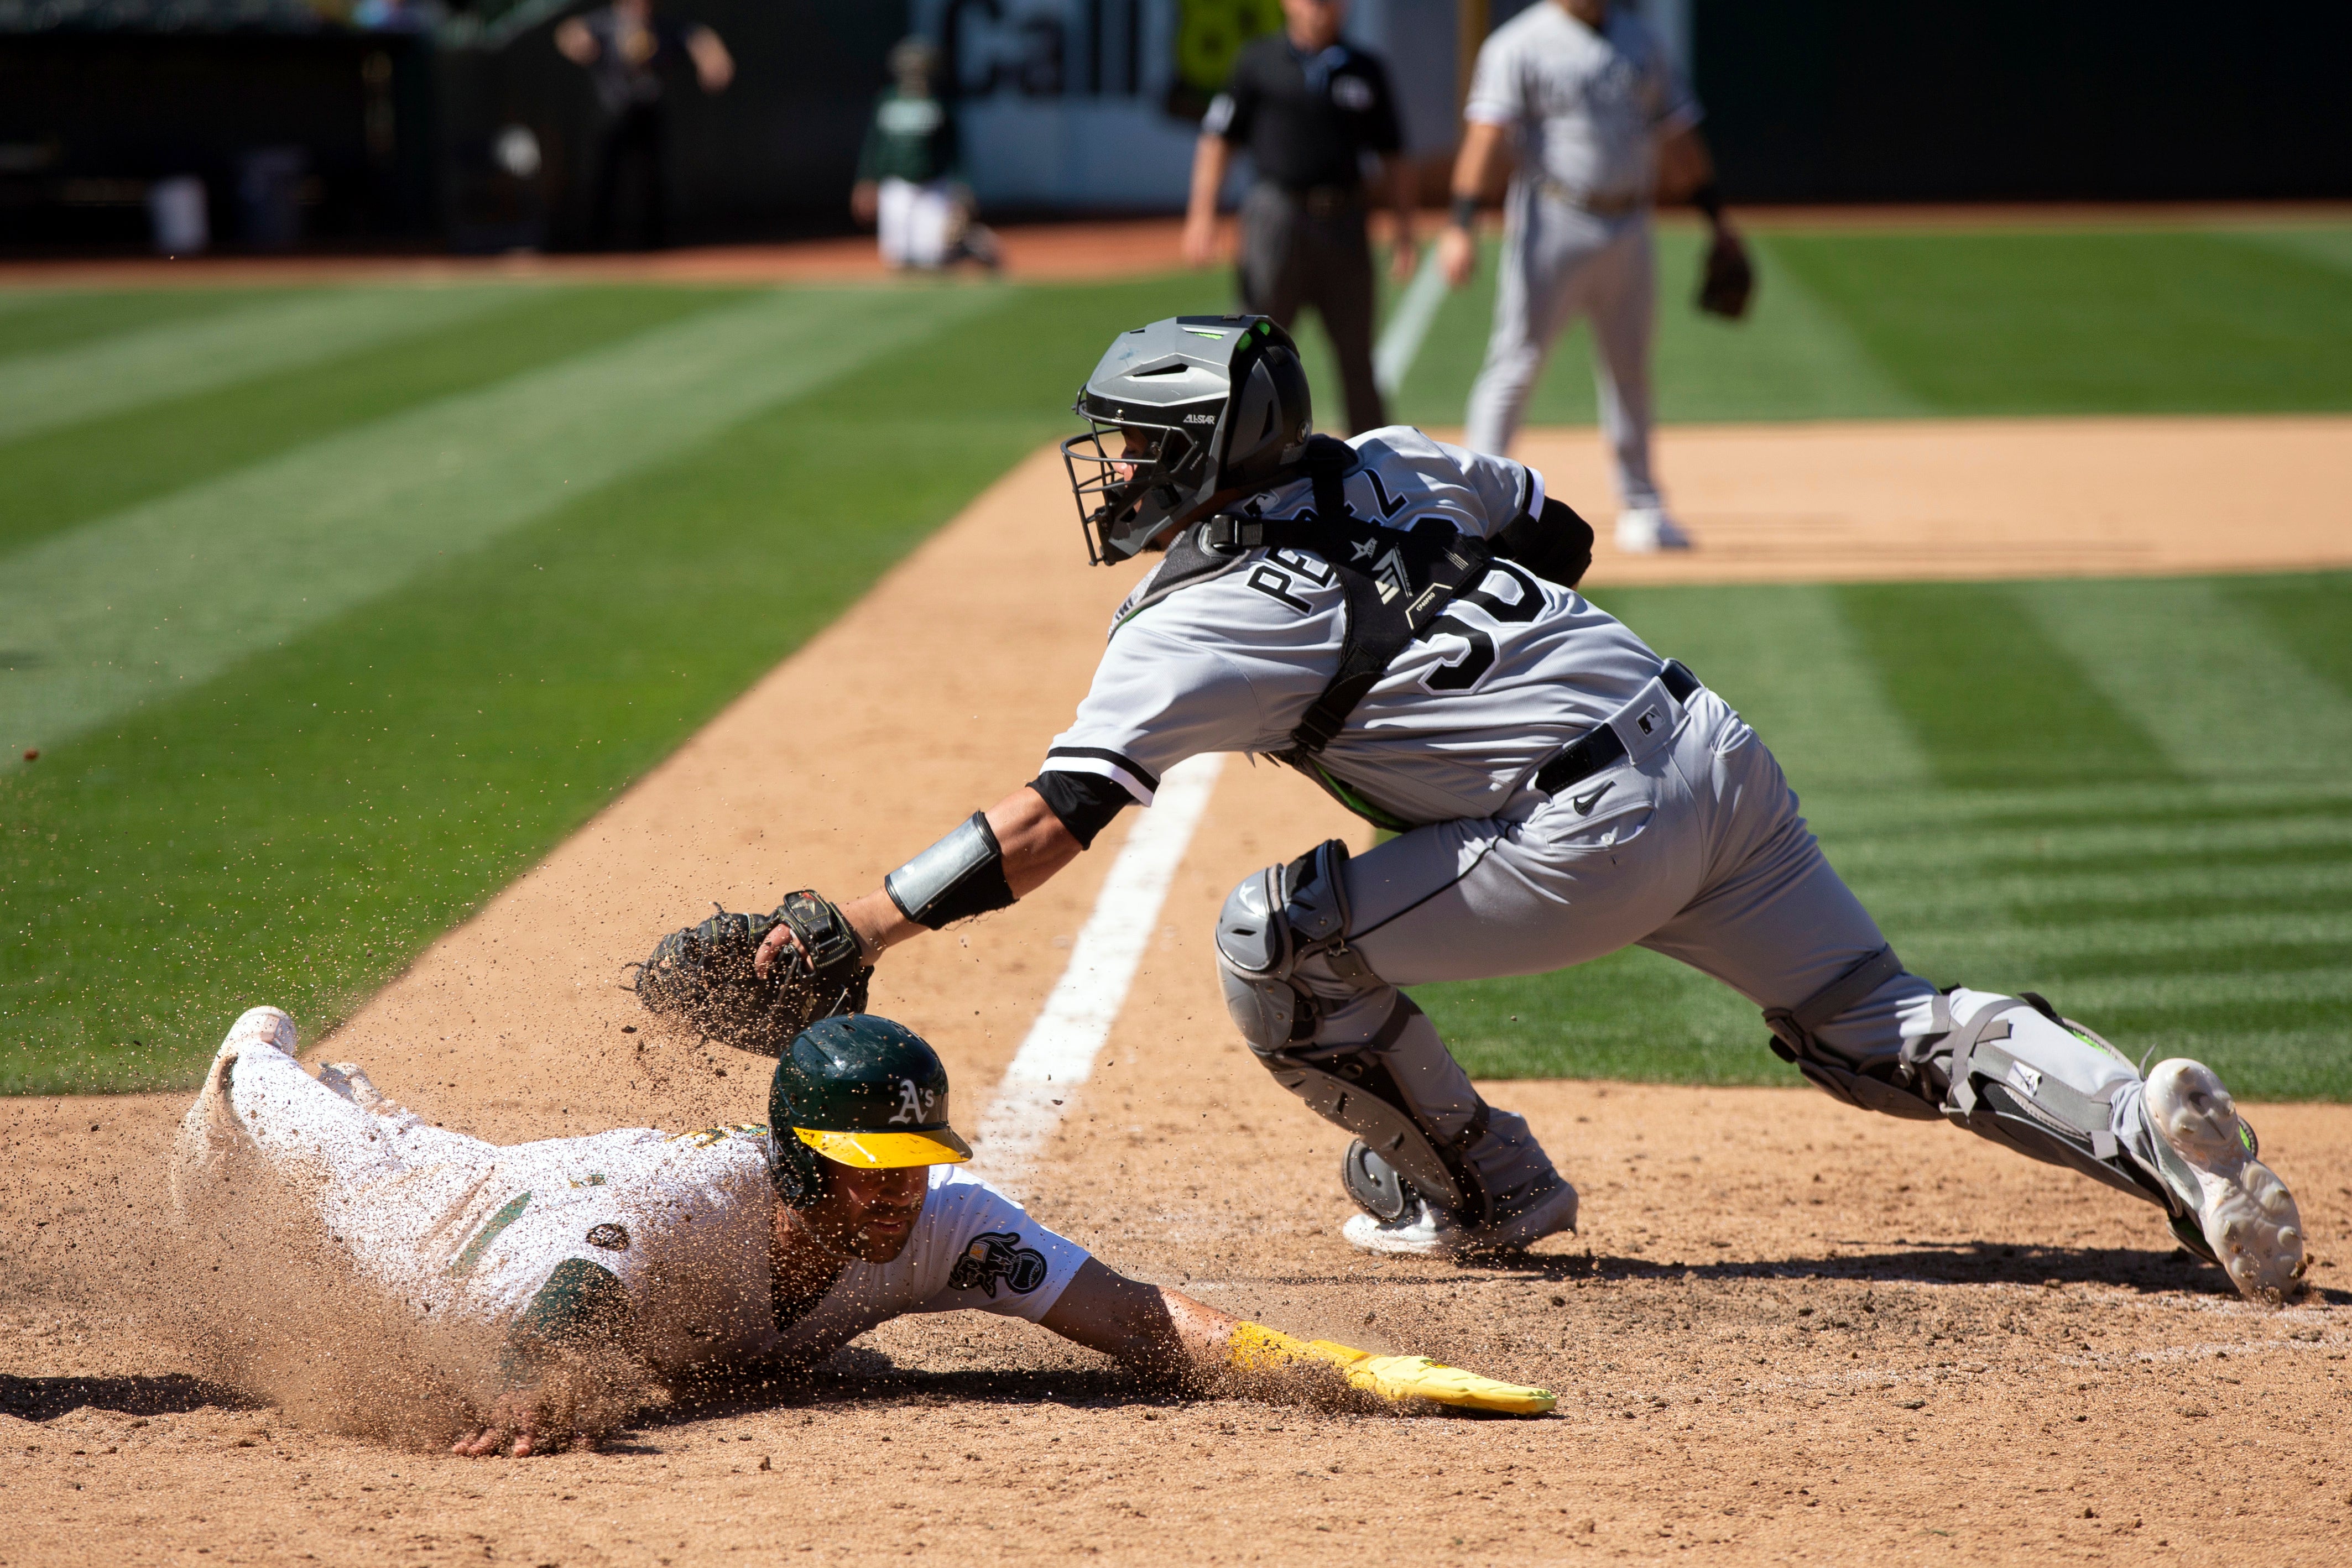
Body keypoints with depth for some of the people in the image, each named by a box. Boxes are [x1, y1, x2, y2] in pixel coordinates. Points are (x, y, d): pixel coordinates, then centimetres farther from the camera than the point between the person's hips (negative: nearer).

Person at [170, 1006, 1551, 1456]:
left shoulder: (944, 1224, -41)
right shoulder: (684, 1209, -50)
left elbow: (1155, 1327, -48)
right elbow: (553, 1320, -63)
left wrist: (1358, 1373, -62)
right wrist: (531, 1395, -87)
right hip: (492, 1229, -4)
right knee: (358, 1178, 31)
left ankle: (363, 1099, 69)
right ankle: (261, 1072, 63)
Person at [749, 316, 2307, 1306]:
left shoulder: (1201, 626, -7)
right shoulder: (1388, 461, 14)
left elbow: (1051, 820, -14)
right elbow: (1561, 530, 28)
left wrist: (857, 927, -14)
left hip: (1593, 838, -8)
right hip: (1719, 750, 8)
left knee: (1276, 936, 0)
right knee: (1888, 1032, 13)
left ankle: (1483, 1188, 13)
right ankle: (2142, 1122, -9)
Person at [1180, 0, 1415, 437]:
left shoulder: (1366, 70, 11)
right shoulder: (1259, 61, 4)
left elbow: (1393, 157, 15)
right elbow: (1218, 139, 3)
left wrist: (1405, 232, 9)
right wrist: (1202, 215, -7)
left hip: (1345, 222, 3)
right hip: (1278, 216, -3)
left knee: (1356, 352, 7)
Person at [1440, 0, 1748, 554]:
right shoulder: (1519, 45, -7)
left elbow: (1677, 132, 18)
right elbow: (1485, 132, -18)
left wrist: (1716, 218, 16)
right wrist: (1461, 226, -30)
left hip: (1628, 231, 6)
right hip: (1552, 223, -6)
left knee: (1629, 369, 12)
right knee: (1517, 362, -8)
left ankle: (1640, 508, 21)